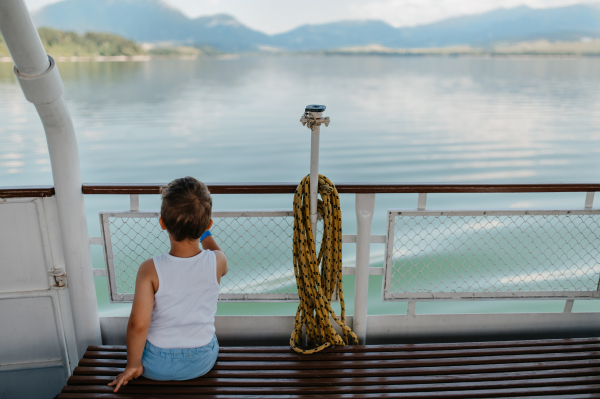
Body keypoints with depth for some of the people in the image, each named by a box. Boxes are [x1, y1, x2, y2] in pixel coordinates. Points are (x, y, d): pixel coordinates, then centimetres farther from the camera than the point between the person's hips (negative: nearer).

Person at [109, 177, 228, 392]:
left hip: (156, 366, -1)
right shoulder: (216, 262, -19)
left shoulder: (150, 269, -25)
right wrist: (204, 232, 16)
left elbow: (138, 324, -25)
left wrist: (133, 365, -8)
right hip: (202, 363, 1)